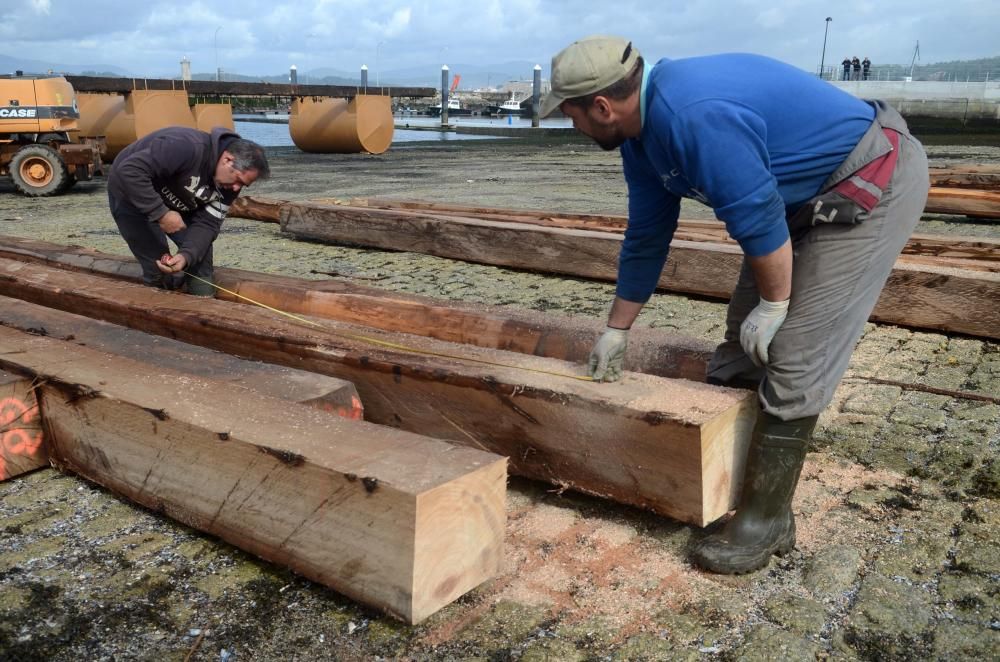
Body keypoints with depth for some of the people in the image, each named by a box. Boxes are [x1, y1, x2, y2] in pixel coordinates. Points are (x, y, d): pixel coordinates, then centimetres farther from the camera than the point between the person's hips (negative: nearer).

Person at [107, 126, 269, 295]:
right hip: (131, 194, -7)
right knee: (160, 270, -10)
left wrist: (186, 255, -35)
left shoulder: (228, 184, -14)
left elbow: (206, 223, -17)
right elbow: (129, 170, -41)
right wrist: (162, 213, -40)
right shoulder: (188, 148, -39)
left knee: (199, 250, -5)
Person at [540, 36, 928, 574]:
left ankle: (766, 519, 2)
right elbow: (646, 238, 9)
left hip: (875, 185, -9)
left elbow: (758, 216, -28)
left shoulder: (693, 116, -32)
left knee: (792, 360, -12)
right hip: (808, 198, 10)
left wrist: (774, 304, -13)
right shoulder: (643, 131, 1)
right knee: (741, 352, 11)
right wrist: (615, 332, 16)